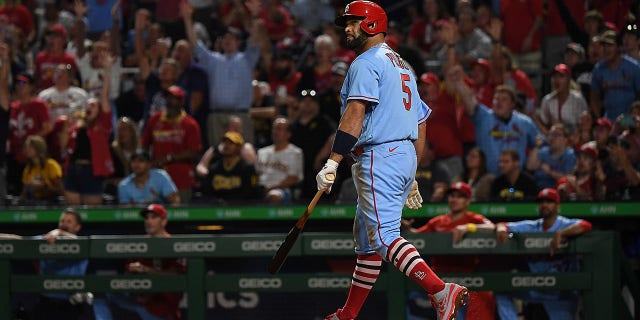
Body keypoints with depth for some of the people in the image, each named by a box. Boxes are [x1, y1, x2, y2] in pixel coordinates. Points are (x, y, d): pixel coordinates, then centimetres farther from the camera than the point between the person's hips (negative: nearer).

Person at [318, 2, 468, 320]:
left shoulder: (366, 63, -7)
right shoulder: (402, 66, 22)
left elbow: (356, 113, -21)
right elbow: (421, 123, 23)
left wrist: (332, 162, -27)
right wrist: (411, 176, 27)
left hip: (379, 157, -10)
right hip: (405, 158, 10)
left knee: (384, 235, -17)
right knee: (366, 237, 16)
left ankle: (441, 291, -33)